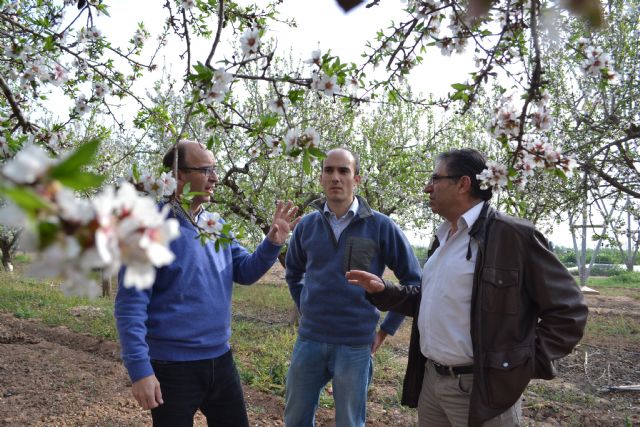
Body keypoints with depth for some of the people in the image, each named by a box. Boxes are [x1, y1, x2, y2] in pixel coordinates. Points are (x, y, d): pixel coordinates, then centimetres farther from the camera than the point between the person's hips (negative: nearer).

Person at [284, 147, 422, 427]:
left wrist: (386, 329, -1)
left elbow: (413, 280, -1)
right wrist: (305, 311, 12)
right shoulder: (307, 225, 2)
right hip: (309, 341, 3)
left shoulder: (380, 226, -8)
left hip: (355, 345, -3)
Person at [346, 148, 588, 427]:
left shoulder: (514, 235, -13)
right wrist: (382, 290, 7)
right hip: (430, 380, 8)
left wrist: (525, 366, -13)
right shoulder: (443, 238, 12)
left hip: (480, 389, -7)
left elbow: (569, 310, -11)